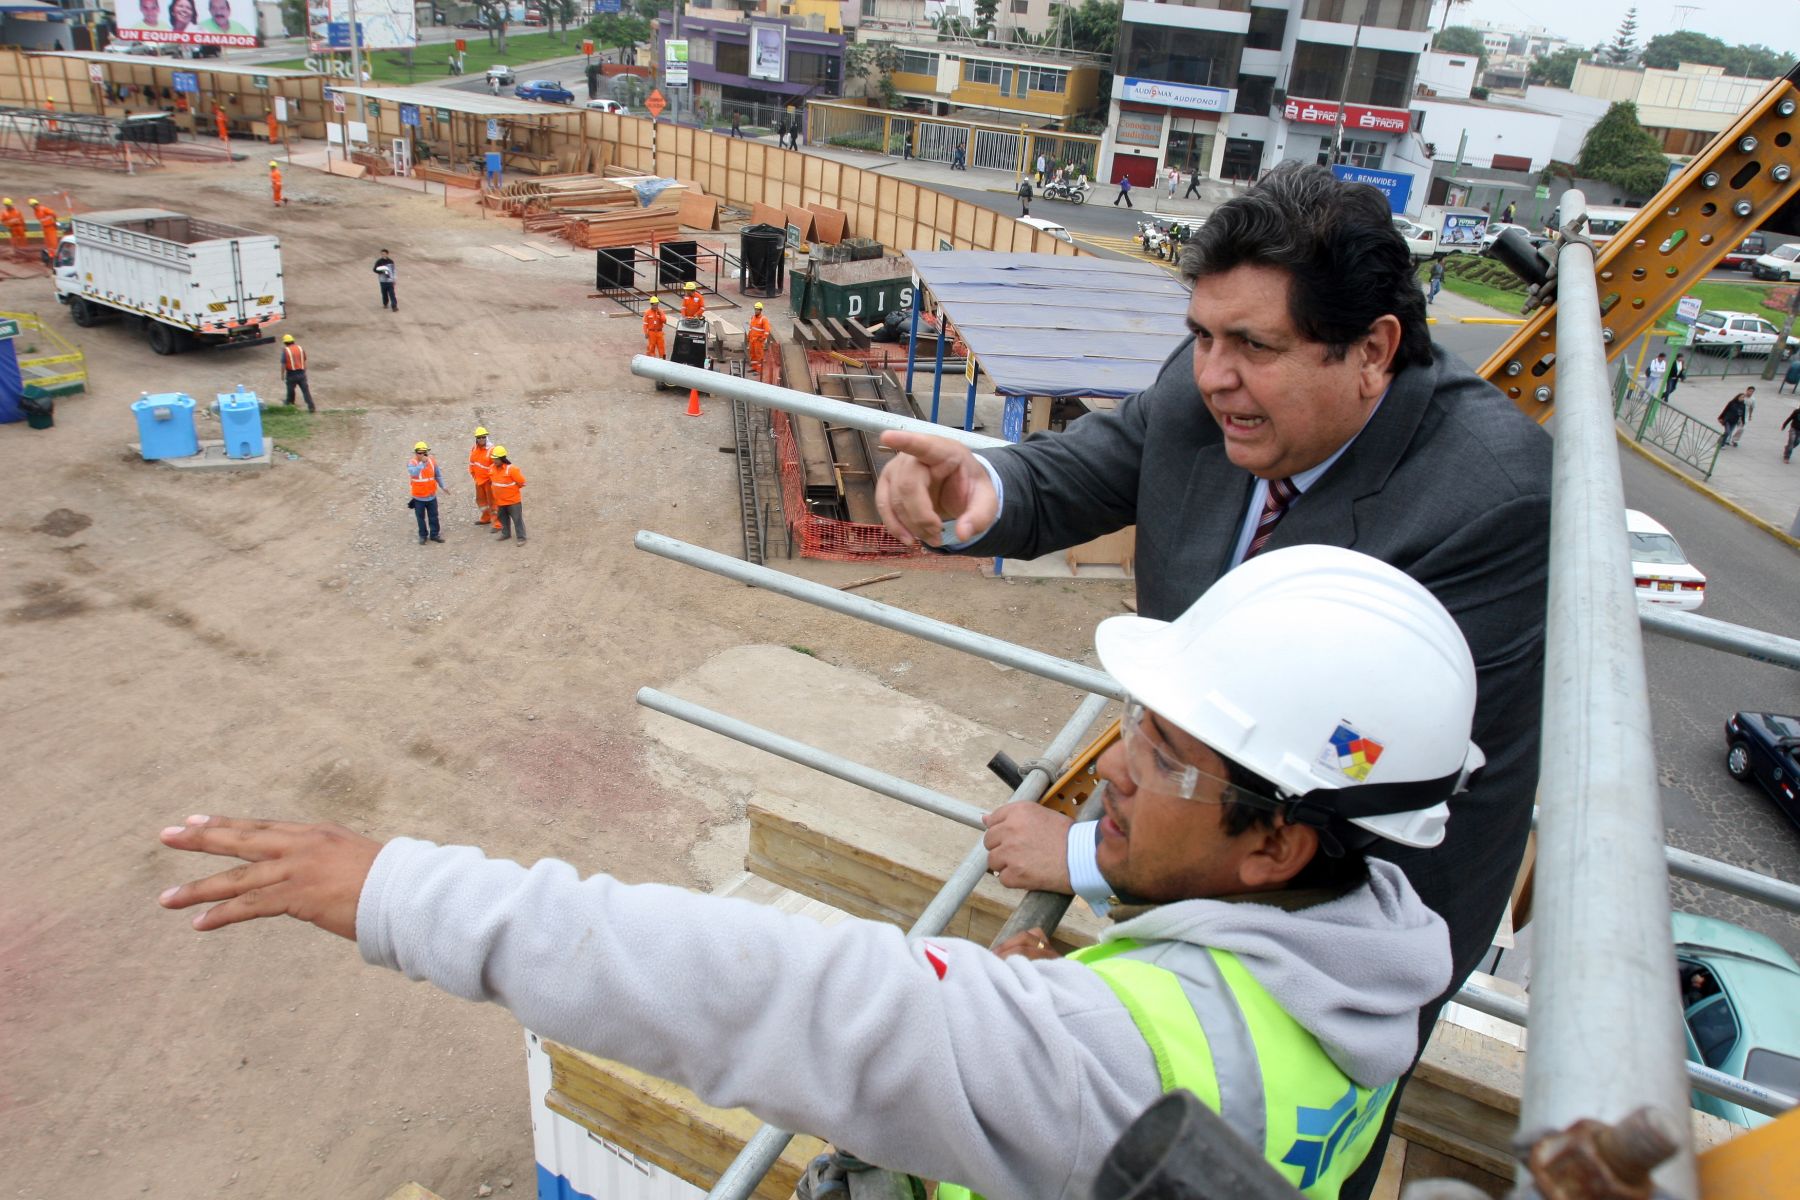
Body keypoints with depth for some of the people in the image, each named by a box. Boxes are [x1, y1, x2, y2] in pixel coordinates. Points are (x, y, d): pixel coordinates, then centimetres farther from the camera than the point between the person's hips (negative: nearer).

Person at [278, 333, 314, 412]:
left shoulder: (285, 350, -10)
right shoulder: (300, 348, 4)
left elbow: (283, 364, -11)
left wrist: (282, 374, -1)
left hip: (291, 374, -3)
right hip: (301, 372, 3)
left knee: (290, 389, 18)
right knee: (305, 390, 1)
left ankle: (289, 403, 37)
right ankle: (311, 406, -6)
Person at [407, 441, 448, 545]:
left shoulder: (432, 461, -3)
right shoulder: (411, 462, -15)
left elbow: (437, 475, 9)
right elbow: (413, 472, -36)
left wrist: (443, 487, 7)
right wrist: (422, 462, -40)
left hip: (431, 495, 3)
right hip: (419, 497, -3)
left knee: (433, 517, 13)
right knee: (421, 517, 11)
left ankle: (434, 534, 27)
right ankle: (423, 535, 26)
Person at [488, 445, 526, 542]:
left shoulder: (511, 469, -23)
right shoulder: (492, 469, -3)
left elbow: (522, 482, -17)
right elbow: (491, 481, 18)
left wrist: (511, 489, -5)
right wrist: (498, 489, 13)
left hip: (513, 500, -7)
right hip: (500, 501, 7)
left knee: (517, 519, 1)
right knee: (503, 518, 22)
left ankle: (521, 537, 9)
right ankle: (506, 533, 40)